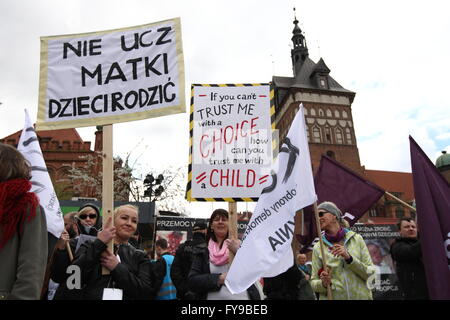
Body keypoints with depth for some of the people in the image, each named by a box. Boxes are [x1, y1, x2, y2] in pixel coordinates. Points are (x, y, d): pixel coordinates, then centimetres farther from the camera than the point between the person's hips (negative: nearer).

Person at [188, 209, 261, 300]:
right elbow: (192, 281, 1)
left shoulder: (241, 245, 5)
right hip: (213, 297, 1)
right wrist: (218, 279, -11)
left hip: (242, 296, -1)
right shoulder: (203, 252, 8)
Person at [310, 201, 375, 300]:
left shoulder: (356, 239, -2)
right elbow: (314, 282, -1)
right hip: (332, 297, 0)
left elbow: (369, 272, -4)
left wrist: (349, 258, -17)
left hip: (360, 296, 1)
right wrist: (323, 284, -21)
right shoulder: (318, 248, -4)